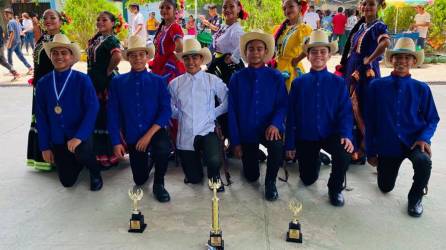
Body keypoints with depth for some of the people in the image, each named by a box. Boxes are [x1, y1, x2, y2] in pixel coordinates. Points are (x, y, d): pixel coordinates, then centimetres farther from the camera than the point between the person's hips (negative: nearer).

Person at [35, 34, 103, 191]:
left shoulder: (82, 80, -11)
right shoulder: (43, 83, -1)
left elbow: (92, 109, -17)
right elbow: (41, 116, 3)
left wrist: (79, 137, -28)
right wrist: (45, 146, 0)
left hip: (79, 134, -3)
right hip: (57, 138, 3)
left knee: (80, 151, -36)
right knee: (67, 181, 5)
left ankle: (95, 173, -1)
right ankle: (76, 162, 40)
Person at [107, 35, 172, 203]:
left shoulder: (158, 81, -3)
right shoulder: (117, 82, -1)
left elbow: (166, 111, -10)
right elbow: (112, 114, -1)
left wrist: (149, 135, -19)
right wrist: (116, 142, -6)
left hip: (155, 131, -2)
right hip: (133, 137, 2)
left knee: (163, 149, -36)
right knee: (139, 180, 11)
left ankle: (158, 184, -6)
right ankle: (147, 162, 48)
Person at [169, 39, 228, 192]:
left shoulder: (213, 81, -2)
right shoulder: (175, 84, 1)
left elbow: (228, 102, 0)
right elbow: (171, 109, 10)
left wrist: (213, 113, -3)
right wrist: (182, 116, -1)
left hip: (207, 131, -2)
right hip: (185, 136, 2)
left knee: (214, 161, -30)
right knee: (193, 179, 9)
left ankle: (214, 176, 8)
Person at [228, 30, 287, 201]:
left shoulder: (276, 77, -4)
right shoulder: (237, 78, -4)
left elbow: (283, 105, -5)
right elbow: (232, 111, -3)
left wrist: (275, 124, -27)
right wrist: (235, 142, -5)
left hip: (268, 129, -1)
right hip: (246, 132, 1)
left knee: (277, 145, -36)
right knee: (251, 176, 10)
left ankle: (270, 182, -8)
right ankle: (254, 156, 47)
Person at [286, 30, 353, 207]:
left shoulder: (338, 83, -3)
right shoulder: (298, 83, -3)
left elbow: (346, 112, -6)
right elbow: (291, 115, -2)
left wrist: (346, 135, -25)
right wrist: (290, 144, -2)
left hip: (331, 135, -1)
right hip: (305, 137, 1)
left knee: (344, 153, -34)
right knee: (308, 180, 8)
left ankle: (335, 189, -4)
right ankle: (315, 161, 46)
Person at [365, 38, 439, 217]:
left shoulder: (422, 89, -3)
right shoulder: (377, 86, -4)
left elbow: (432, 119, 3)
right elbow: (370, 120, -1)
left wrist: (423, 138, -18)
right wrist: (371, 151, 0)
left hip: (414, 142, -1)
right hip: (387, 145, 1)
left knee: (424, 161, -35)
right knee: (385, 188, 10)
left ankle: (415, 197, -3)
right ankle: (385, 166, 47)